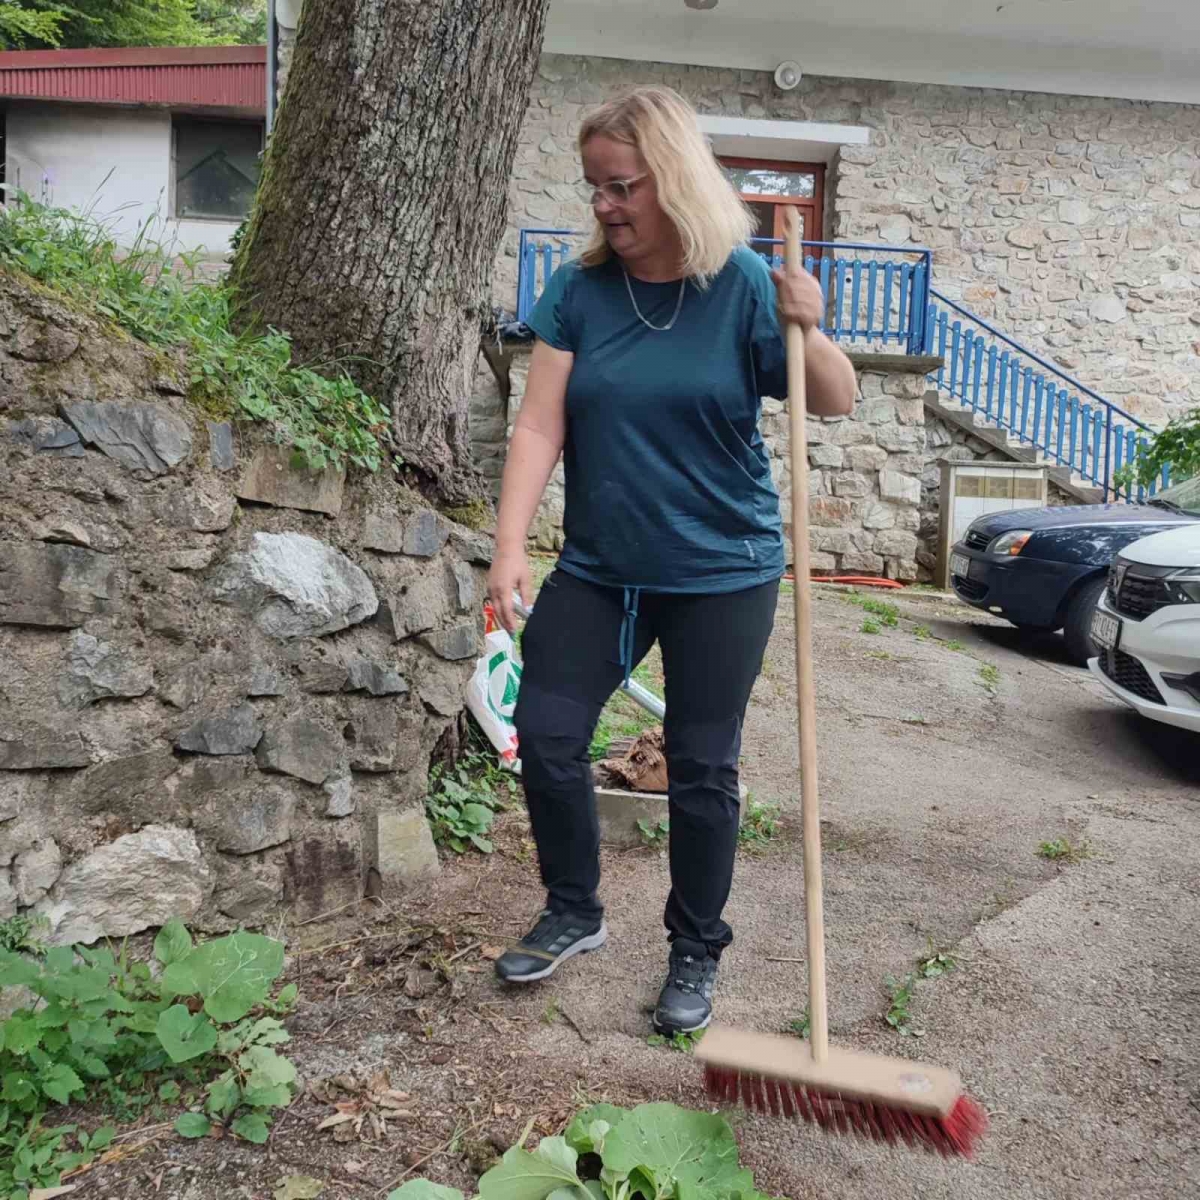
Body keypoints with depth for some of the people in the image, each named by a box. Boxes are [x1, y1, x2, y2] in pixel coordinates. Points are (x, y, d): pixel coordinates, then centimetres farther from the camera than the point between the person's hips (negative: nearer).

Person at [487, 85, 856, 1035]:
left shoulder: (742, 286, -7)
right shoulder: (579, 290, -1)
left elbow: (838, 403, -3)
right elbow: (539, 427, -4)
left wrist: (809, 329, -23)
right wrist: (510, 547, -12)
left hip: (721, 573, -2)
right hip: (598, 568, 3)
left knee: (702, 767, 5)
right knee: (546, 735, 3)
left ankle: (697, 954, 26)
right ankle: (575, 913, 28)